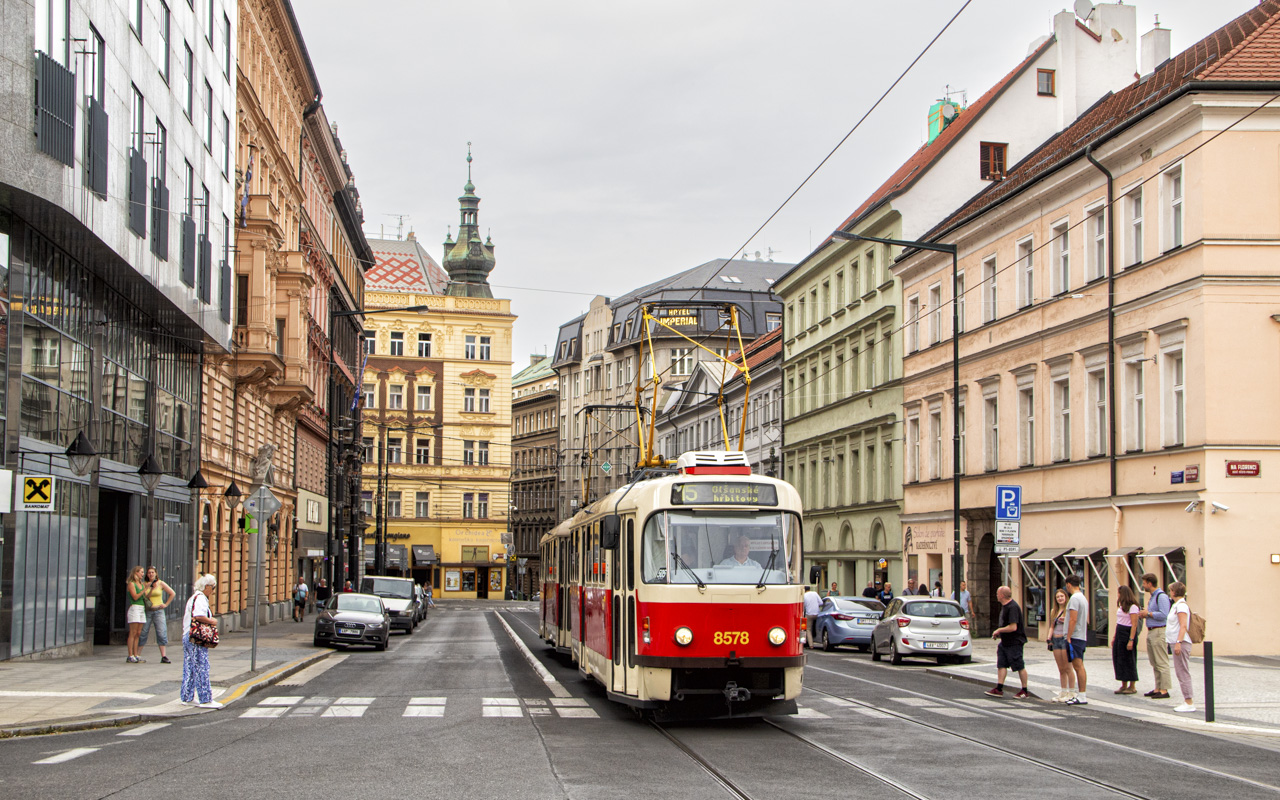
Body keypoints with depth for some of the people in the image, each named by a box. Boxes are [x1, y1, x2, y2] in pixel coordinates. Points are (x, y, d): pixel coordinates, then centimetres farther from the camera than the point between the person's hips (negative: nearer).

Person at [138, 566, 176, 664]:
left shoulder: (161, 583, 3)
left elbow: (172, 593, 8)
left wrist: (166, 604, 2)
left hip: (158, 611, 0)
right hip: (147, 611, 0)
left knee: (162, 633, -8)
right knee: (142, 633, 1)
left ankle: (164, 657, -10)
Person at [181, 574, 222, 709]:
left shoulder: (194, 597, 20)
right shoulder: (200, 598, -13)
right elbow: (198, 616, -27)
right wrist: (212, 621, -12)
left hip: (187, 637, 11)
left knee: (189, 669, 13)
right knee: (201, 669, -8)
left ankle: (187, 698, 19)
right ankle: (206, 700, -8)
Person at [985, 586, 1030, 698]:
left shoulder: (1013, 607, -22)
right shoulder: (1005, 606, 11)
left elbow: (1013, 627, -27)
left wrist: (999, 630, -15)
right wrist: (999, 633, 10)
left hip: (1014, 642, -10)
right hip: (1005, 642, 10)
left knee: (1020, 667, 1)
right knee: (1001, 664, 6)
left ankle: (1025, 691, 10)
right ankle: (999, 689, 7)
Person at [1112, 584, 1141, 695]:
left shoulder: (1132, 607, -13)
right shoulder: (1121, 606, 15)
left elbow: (1134, 624, -17)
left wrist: (1131, 640, -22)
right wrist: (1114, 637, 16)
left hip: (1128, 633, -9)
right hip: (1119, 633, 9)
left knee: (1128, 660, -3)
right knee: (1118, 659, 7)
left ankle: (1132, 686, 5)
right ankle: (1124, 685, 14)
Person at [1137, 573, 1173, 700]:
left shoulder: (1161, 596, -14)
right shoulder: (1152, 596, 18)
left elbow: (1163, 614, -24)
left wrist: (1148, 613, -13)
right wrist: (1144, 615, 10)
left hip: (1159, 631, -11)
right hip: (1151, 632, 11)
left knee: (1162, 663, -8)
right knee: (1155, 663, 12)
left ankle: (1164, 690, -8)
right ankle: (1158, 688, 17)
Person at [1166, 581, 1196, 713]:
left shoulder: (1181, 605, -13)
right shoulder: (1177, 605, 17)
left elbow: (1183, 626, -21)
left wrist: (1178, 642, -26)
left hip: (1181, 643, -10)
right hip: (1177, 643, 10)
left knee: (1183, 673, -9)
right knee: (1181, 673, 12)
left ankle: (1189, 703, -8)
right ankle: (1188, 701, 16)